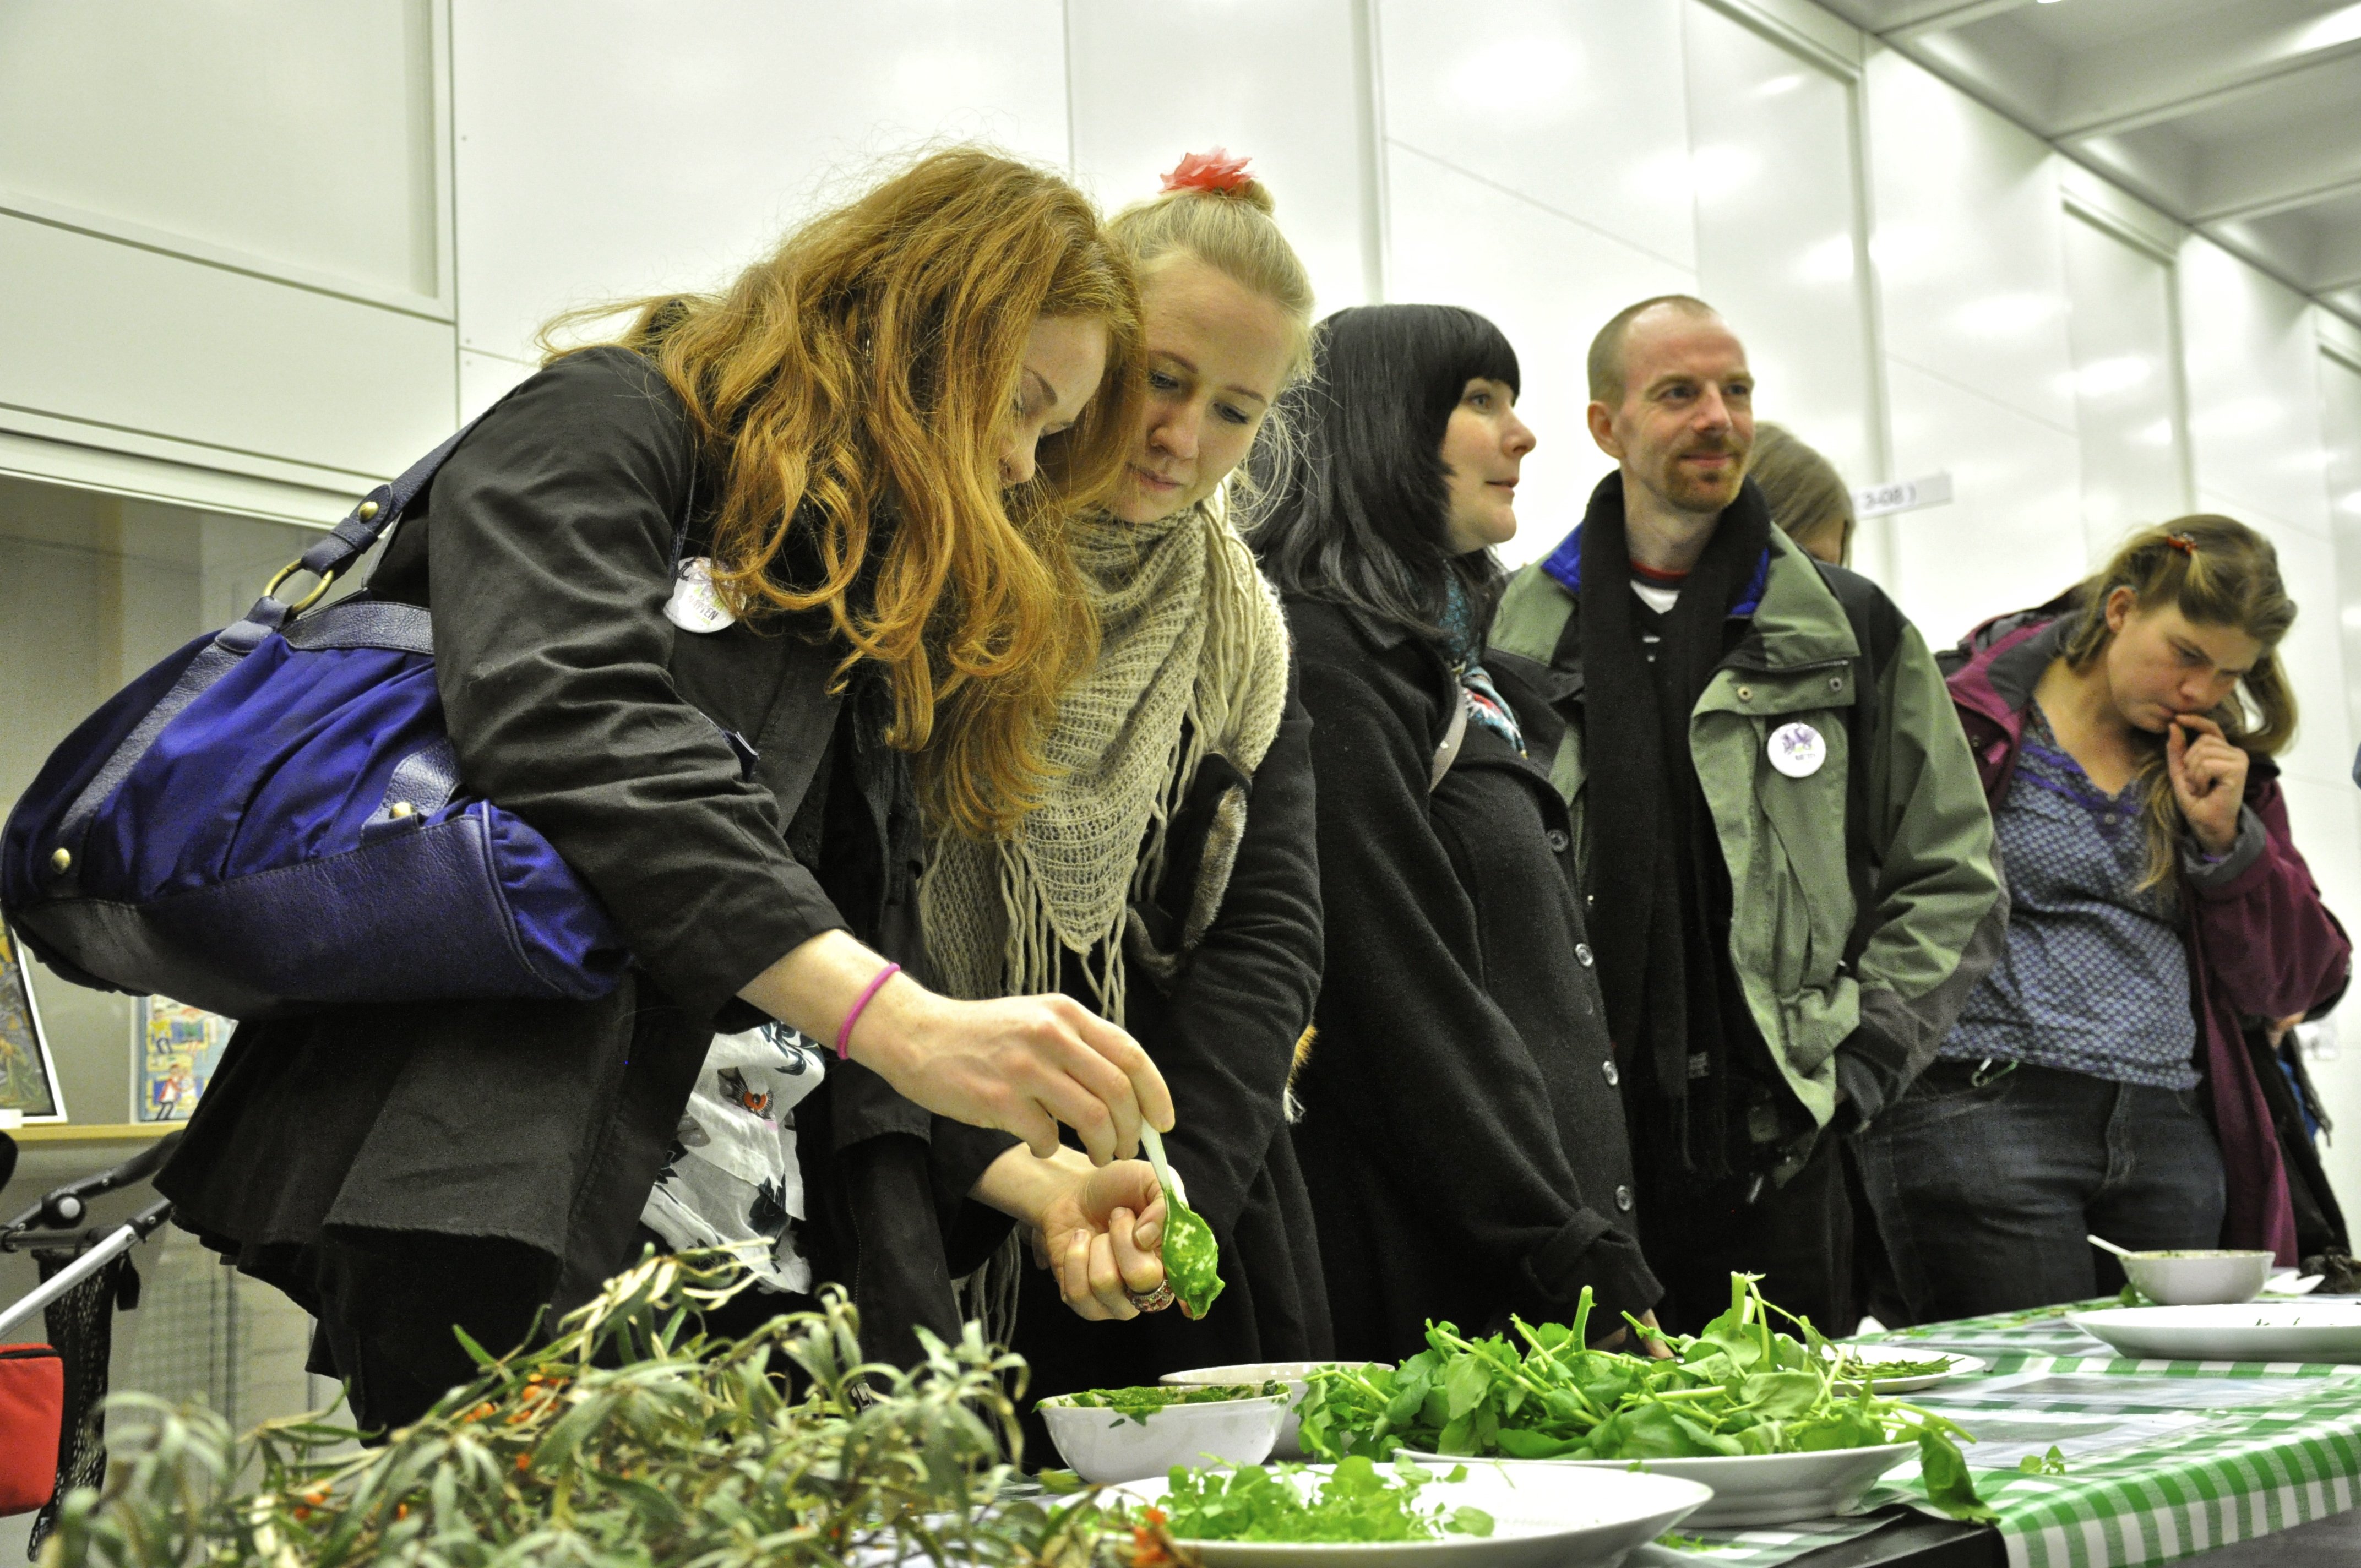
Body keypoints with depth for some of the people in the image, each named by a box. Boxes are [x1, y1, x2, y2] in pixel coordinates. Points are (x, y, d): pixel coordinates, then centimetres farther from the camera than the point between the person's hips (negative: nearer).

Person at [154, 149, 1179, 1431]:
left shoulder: (882, 619, 25)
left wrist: (1040, 1180, 0)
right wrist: (904, 1025, -28)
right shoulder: (602, 426, 2)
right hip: (484, 1175, -7)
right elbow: (567, 729, -18)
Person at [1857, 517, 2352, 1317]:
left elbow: (2297, 983, 15)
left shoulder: (2221, 767, 17)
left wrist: (2225, 837, 1)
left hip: (2169, 1132, 5)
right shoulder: (1968, 718, 0)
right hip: (1984, 1110, -5)